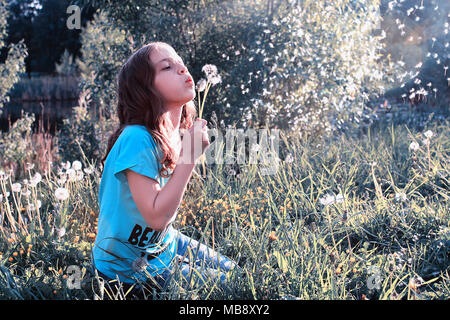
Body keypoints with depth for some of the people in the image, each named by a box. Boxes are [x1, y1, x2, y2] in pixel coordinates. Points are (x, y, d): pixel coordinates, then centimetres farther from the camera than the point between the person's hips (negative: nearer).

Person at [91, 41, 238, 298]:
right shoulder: (137, 140, -29)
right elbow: (157, 217, -31)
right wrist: (190, 156, -30)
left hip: (165, 245, 8)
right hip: (129, 269, -8)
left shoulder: (175, 135, -3)